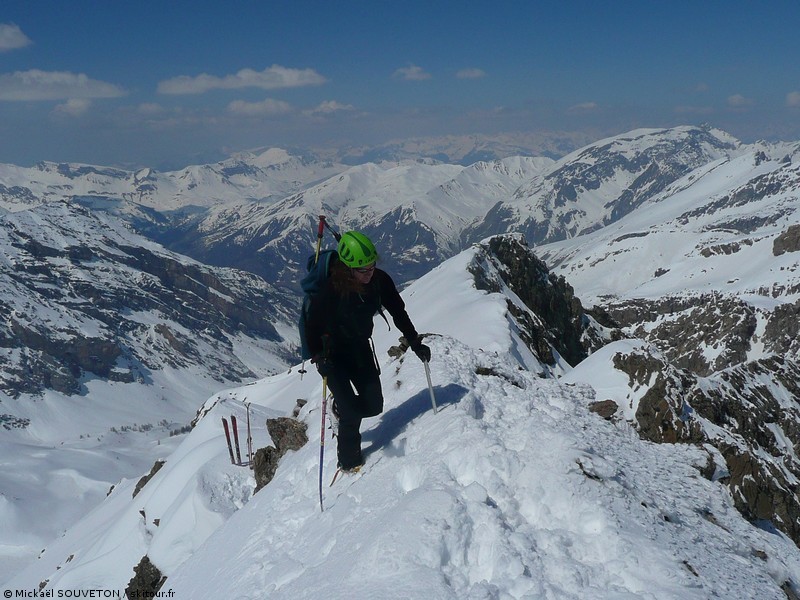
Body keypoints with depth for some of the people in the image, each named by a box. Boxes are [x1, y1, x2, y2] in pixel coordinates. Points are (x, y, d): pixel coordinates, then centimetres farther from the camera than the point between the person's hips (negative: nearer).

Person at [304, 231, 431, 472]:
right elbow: (312, 327, -24)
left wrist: (415, 342, -5)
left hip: (360, 348, 5)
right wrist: (318, 357, -36)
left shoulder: (380, 280, -17)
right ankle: (349, 460, 13)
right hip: (332, 353, -5)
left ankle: (342, 407, 35)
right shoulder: (329, 291, -32)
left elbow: (398, 312, -4)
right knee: (352, 412, -10)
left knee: (374, 405, 4)